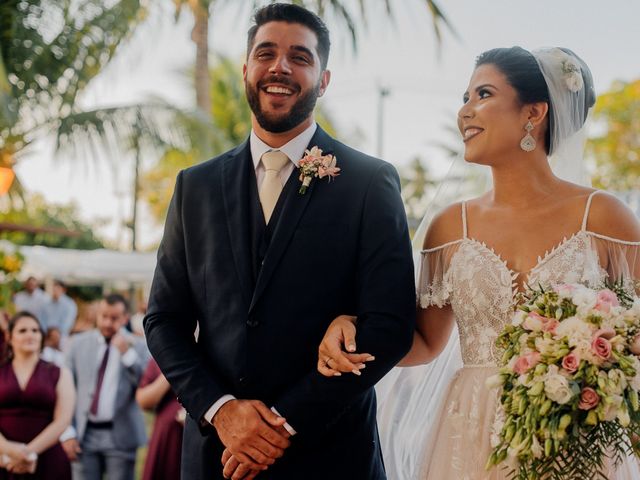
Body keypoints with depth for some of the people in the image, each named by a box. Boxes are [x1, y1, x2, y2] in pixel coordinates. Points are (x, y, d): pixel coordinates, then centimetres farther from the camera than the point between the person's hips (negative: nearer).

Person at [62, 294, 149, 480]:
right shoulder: (78, 343, 8)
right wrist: (67, 433, 1)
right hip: (84, 435, 1)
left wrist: (127, 353, -16)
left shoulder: (137, 346, 3)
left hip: (121, 436, -1)